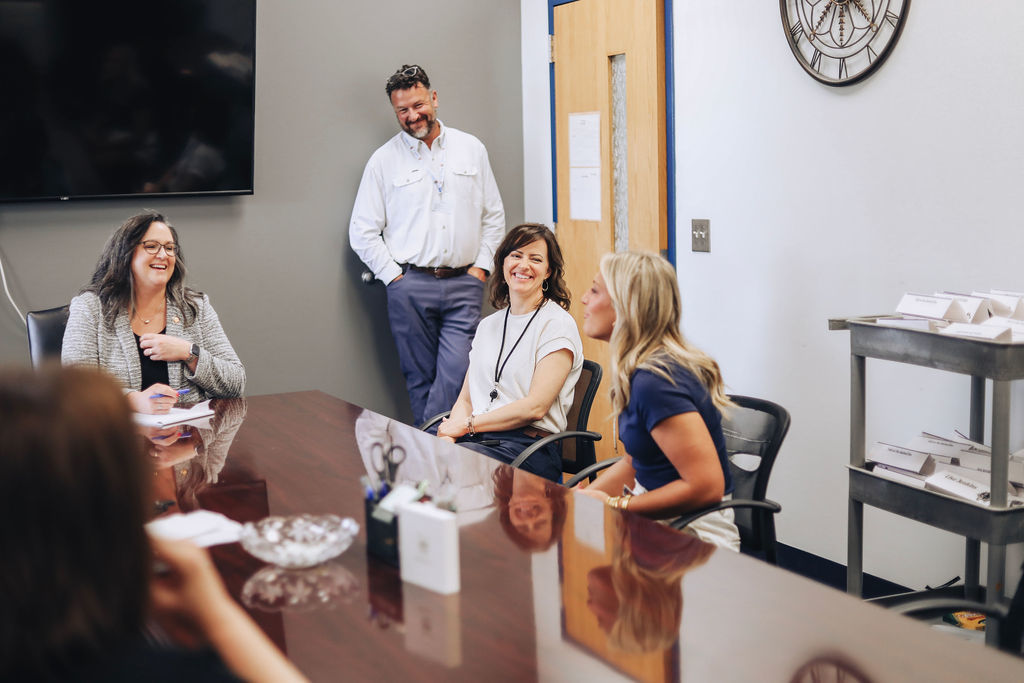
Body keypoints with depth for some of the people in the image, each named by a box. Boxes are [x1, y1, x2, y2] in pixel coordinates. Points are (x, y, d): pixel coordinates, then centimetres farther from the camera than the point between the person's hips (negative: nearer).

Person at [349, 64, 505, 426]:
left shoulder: (471, 148, 11)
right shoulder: (384, 159, 6)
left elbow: (494, 215, 16)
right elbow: (362, 232, 5)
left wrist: (481, 266, 5)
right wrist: (394, 276, -3)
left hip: (464, 285, 1)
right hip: (410, 287, -1)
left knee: (456, 375, -12)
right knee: (420, 379, 1)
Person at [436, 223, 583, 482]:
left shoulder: (558, 324, -1)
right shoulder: (488, 325, 21)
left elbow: (535, 407, -11)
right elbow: (465, 400, 15)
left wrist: (467, 424, -9)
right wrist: (449, 435, -7)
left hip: (529, 446, -6)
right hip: (477, 438, 6)